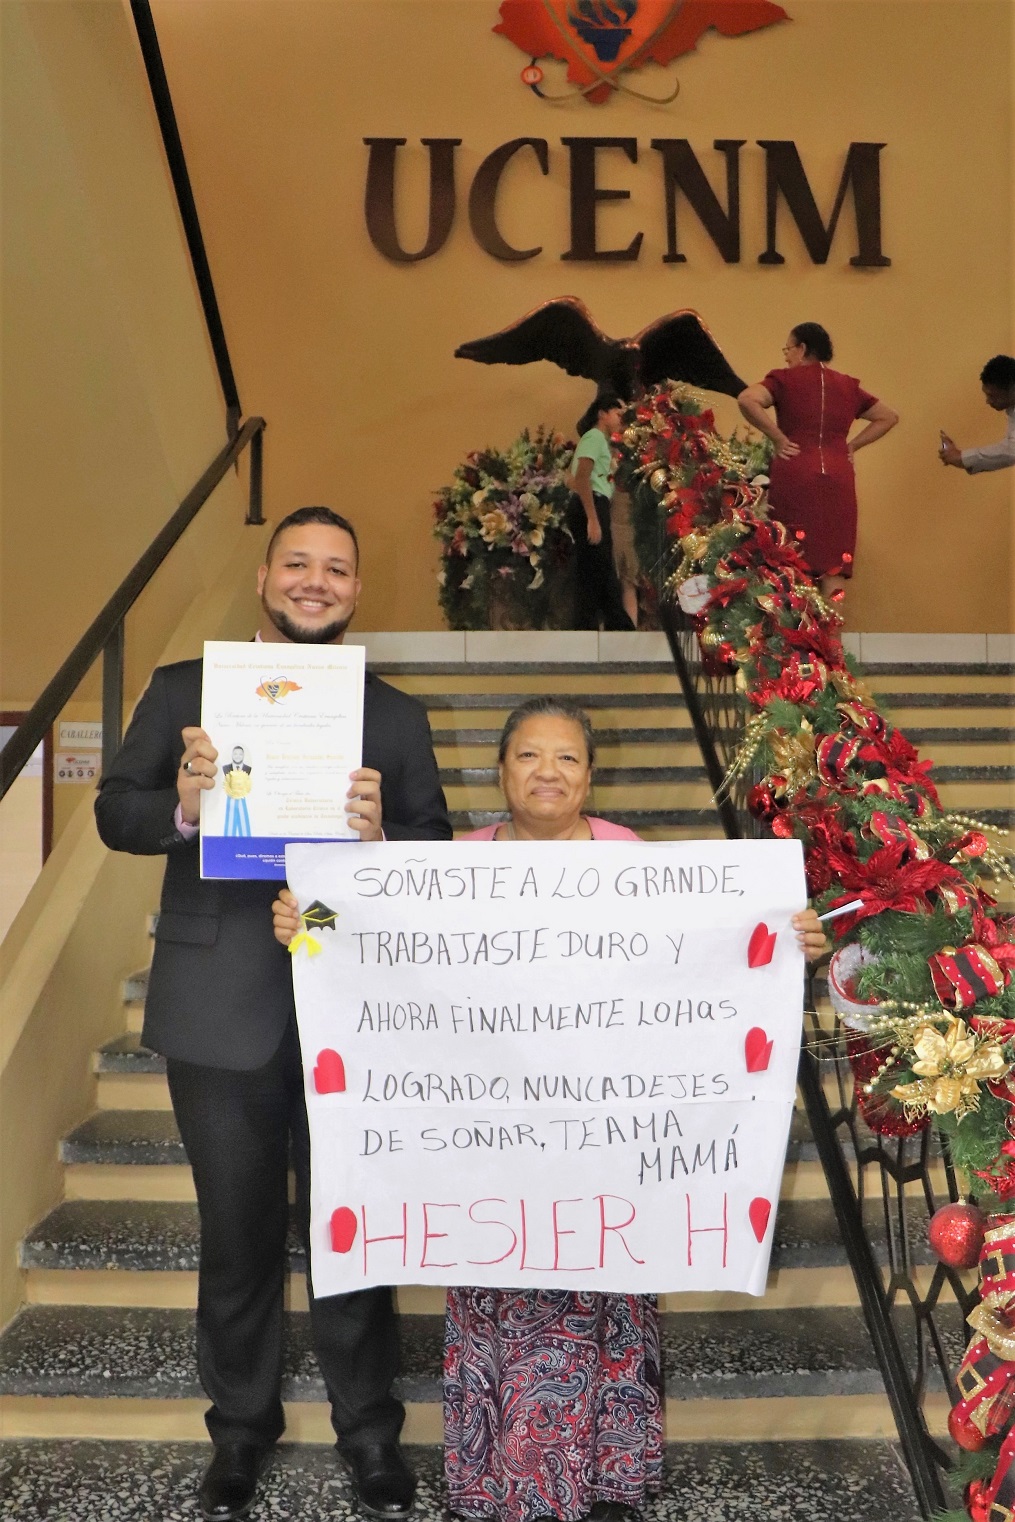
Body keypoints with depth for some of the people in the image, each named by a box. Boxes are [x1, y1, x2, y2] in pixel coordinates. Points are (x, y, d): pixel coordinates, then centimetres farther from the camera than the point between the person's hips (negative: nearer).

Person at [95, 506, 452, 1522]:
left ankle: (367, 1427, 36)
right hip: (221, 1008, 0)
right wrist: (181, 807, -20)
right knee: (236, 1233, 17)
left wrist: (382, 835, -21)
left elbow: (438, 850, 1)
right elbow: (114, 812, 1)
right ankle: (240, 1427, 39)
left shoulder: (394, 715, 6)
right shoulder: (182, 690, 5)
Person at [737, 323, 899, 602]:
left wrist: (779, 439, -7)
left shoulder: (785, 379, 3)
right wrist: (851, 445, 17)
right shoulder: (848, 386, 16)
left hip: (795, 475, -3)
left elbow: (747, 400, -14)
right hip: (838, 478, 3)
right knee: (834, 562, 3)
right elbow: (888, 417, 24)